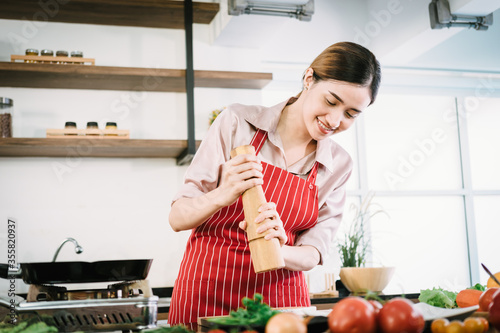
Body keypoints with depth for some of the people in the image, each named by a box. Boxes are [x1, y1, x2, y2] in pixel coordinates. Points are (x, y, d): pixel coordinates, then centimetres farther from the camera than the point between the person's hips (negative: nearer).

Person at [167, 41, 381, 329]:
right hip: (208, 293, -2)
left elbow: (313, 254, 0)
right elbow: (178, 218, -7)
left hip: (281, 300, 3)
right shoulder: (238, 122, -8)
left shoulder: (339, 165, 1)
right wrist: (224, 196, -27)